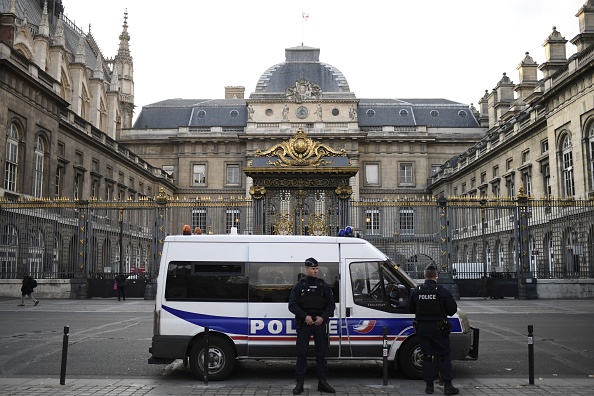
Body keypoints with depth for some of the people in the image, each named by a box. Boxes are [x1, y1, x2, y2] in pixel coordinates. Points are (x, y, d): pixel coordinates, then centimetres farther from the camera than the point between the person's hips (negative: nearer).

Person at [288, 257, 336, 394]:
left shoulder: (324, 286, 9)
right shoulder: (299, 286, 4)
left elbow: (331, 304, 7)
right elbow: (292, 305, -2)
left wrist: (323, 317, -10)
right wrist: (305, 316, -14)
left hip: (320, 323, 2)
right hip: (303, 324, -2)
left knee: (321, 353, 5)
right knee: (301, 353, 0)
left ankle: (322, 382, 12)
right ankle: (299, 383, 5)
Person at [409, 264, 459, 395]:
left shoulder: (415, 291, -2)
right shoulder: (443, 291, -11)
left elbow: (411, 310, 7)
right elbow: (453, 309, -5)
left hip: (422, 328, 3)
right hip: (439, 328, -3)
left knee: (427, 357, 10)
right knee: (444, 357, 5)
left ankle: (429, 385, 12)